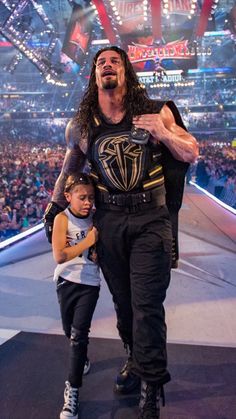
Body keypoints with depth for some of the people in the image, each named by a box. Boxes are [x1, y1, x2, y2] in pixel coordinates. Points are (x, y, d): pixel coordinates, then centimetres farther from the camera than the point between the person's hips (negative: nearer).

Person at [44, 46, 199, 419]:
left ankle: (151, 387, 15)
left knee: (147, 304, -2)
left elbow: (190, 153, 5)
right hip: (108, 221, 3)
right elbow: (69, 168, 19)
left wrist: (162, 132, -12)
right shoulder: (81, 126, 5)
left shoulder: (156, 112, 1)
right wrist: (53, 206, 19)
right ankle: (137, 361, 37)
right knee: (123, 301, 14)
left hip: (150, 220, -2)